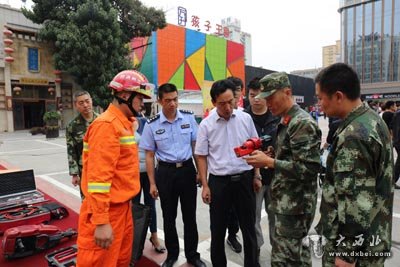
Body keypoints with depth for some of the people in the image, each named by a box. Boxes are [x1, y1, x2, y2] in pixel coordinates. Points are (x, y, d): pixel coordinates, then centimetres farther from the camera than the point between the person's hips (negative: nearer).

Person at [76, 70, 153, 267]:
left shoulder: (123, 123, 11)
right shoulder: (107, 125, -19)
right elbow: (98, 176, -24)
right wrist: (101, 222, -24)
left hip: (122, 206, 9)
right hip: (107, 209, -9)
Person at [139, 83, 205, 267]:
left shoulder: (189, 118, -4)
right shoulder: (151, 125, -6)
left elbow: (196, 145, 4)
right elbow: (149, 155, 0)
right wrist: (152, 183, -1)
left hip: (187, 169, 1)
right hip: (165, 172, 0)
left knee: (189, 215, 11)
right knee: (169, 216, 14)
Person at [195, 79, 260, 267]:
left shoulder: (246, 118, -1)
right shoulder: (206, 124, -5)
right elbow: (202, 157, -1)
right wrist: (205, 186, -4)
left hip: (244, 179, 2)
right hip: (218, 182, -1)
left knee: (249, 227, 15)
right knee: (218, 229, 13)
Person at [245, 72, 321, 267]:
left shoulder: (302, 123, -18)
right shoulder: (285, 122, 12)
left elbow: (309, 168, -24)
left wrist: (269, 162, -22)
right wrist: (268, 155, 4)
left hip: (295, 205, -9)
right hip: (286, 202, 9)